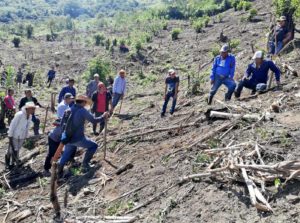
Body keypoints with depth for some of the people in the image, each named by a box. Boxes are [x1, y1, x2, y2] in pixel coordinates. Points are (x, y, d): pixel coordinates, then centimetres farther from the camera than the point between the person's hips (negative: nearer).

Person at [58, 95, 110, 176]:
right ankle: (85, 164, 15)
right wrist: (103, 117, 3)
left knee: (67, 154, 26)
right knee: (93, 146, 13)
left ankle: (59, 171, 24)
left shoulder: (69, 109, 5)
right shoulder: (83, 111, -13)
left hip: (67, 138, 6)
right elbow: (94, 120, -10)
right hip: (78, 138, -6)